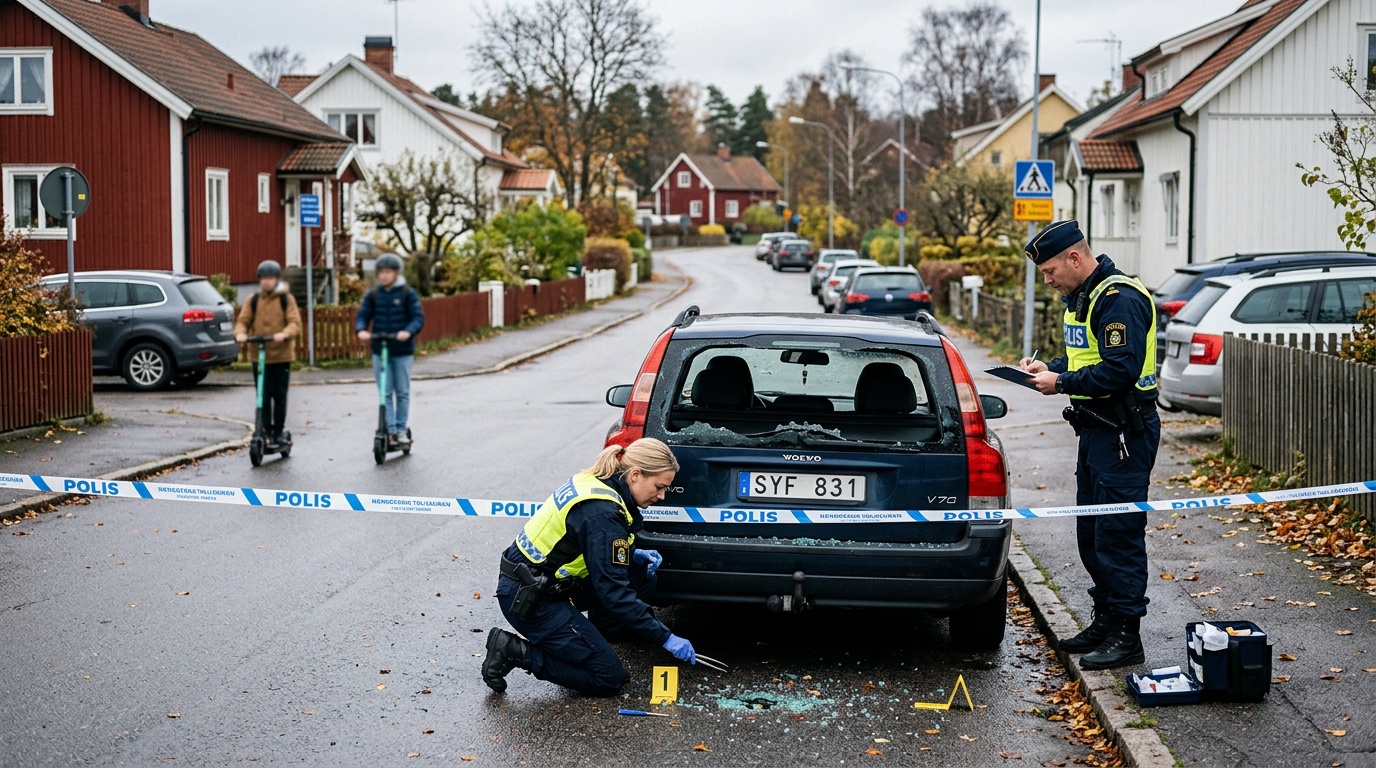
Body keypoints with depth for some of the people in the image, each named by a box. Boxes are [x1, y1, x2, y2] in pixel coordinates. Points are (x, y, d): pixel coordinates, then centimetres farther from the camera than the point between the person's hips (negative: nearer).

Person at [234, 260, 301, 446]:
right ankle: (266, 431, 5)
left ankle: (279, 431, 15)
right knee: (263, 397, -1)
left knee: (280, 396, 4)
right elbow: (243, 321, 4)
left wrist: (285, 334, -27)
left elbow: (295, 323, -7)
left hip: (282, 355, -1)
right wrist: (240, 333, -18)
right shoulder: (253, 300, 6)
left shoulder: (286, 299, 1)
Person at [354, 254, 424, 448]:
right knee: (385, 393, 2)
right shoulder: (372, 295, 3)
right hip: (380, 351, 2)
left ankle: (401, 430, 16)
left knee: (402, 393, 6)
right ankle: (390, 431, 6)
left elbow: (418, 317, -10)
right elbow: (363, 316, 0)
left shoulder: (408, 294, -4)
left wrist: (408, 331, -30)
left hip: (402, 351, -2)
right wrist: (361, 330, -23)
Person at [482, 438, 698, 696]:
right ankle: (513, 652, -3)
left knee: (641, 573, 4)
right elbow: (614, 592, -24)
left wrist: (632, 553, 2)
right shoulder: (603, 512, -24)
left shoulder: (596, 481, 2)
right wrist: (666, 638, -19)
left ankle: (596, 635, 15)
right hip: (528, 599, -9)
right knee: (609, 679, -5)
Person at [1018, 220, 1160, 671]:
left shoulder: (1120, 299, -19)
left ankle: (1126, 636, 0)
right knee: (1090, 532, 16)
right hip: (1096, 429, 11)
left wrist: (1061, 383, -19)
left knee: (1118, 533, -6)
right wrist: (1049, 368, 5)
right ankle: (1105, 621, 27)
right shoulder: (1079, 297, 14)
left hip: (1125, 431, -11)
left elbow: (1121, 369, -26)